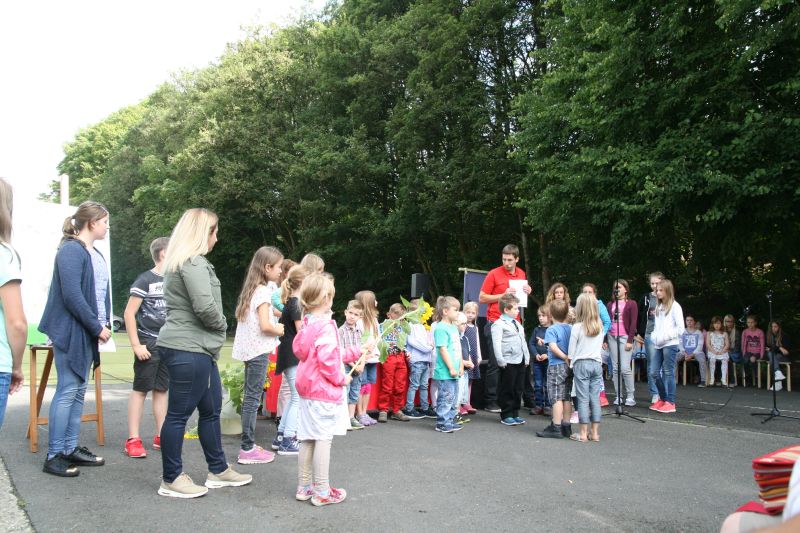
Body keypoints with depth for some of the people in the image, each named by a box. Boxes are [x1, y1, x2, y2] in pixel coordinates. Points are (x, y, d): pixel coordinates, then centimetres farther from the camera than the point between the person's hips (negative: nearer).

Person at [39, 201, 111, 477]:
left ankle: (71, 448, 21)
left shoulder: (95, 254, 14)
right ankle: (54, 456, 5)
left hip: (88, 332, 9)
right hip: (71, 331, -9)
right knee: (67, 391, -4)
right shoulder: (71, 250, -13)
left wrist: (103, 323, 3)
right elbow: (72, 295, -19)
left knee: (78, 391, 12)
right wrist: (97, 327, -15)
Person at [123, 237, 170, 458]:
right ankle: (133, 440, 6)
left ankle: (161, 436, 18)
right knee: (140, 389, 1)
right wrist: (136, 345, -14)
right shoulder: (145, 280, -9)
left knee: (162, 389, 10)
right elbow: (129, 314, -11)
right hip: (148, 344, -6)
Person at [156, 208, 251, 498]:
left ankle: (218, 471, 26)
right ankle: (171, 479, 11)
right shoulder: (193, 262, -14)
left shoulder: (182, 262, 18)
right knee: (179, 414, 0)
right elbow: (205, 306, -23)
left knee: (211, 409, 16)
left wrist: (217, 328, 10)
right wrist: (222, 324, -4)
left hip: (199, 348, 11)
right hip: (188, 349, -11)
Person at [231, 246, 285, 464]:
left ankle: (249, 445, 21)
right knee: (253, 398, -5)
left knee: (249, 397, 13)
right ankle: (248, 449, 1)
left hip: (249, 349, 9)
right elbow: (265, 325, -21)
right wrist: (280, 330, -3)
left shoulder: (251, 289, 14)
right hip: (259, 350, -9)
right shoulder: (264, 291, -14)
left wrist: (276, 324, 9)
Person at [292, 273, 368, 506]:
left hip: (308, 390, 9)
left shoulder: (308, 324, 12)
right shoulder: (325, 325, -18)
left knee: (307, 440, 14)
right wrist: (341, 378, -11)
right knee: (323, 440, -1)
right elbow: (328, 359, -26)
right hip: (325, 391, -9)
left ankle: (304, 487, 24)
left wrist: (357, 351, 23)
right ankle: (322, 492, 6)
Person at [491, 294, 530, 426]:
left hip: (520, 361, 8)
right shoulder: (499, 324, -9)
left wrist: (527, 358, 19)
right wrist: (501, 361, -21)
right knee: (507, 390, -1)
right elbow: (496, 343, -16)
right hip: (508, 362, -8)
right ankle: (506, 416, 8)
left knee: (518, 389, 12)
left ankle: (515, 414, 21)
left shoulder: (517, 324, 19)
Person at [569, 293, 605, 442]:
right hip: (597, 364, 4)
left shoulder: (577, 327, -10)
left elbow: (571, 350, -5)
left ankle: (583, 433, 4)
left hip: (581, 364, -4)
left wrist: (571, 361, 11)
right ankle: (595, 433, 12)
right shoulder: (600, 326, 4)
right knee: (595, 399, 8)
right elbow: (600, 346, 12)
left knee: (583, 399, 0)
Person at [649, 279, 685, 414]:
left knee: (668, 373, -3)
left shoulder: (675, 306, -5)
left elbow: (680, 328, -10)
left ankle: (670, 403, 5)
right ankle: (662, 398, 23)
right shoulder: (659, 307, 16)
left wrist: (664, 336, -14)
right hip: (658, 345, 7)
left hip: (670, 345, -7)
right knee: (654, 372, 7)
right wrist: (654, 336, 2)